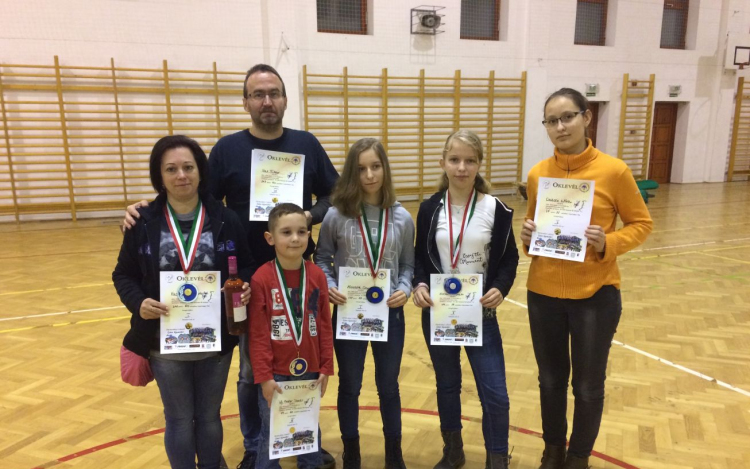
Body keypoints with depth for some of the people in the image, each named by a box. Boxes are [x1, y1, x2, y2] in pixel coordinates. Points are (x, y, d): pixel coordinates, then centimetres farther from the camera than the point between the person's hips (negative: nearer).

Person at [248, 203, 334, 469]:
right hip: (275, 374, -3)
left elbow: (324, 326, 2)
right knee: (271, 435, 13)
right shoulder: (261, 278, -13)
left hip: (309, 371, 3)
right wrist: (264, 376, -10)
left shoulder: (317, 276, -3)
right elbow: (258, 333, -11)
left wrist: (326, 367, 2)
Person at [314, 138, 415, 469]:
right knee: (349, 387, 16)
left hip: (389, 313, 1)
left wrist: (405, 289, -15)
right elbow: (322, 258, 2)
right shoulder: (336, 215, -8)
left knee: (389, 386, 17)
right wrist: (327, 286, -15)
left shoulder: (401, 218, -3)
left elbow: (408, 264, 3)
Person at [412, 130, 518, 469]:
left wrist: (500, 288, -17)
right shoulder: (429, 209, -2)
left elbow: (509, 259, 0)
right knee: (447, 386, 17)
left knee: (495, 395, -1)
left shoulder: (495, 209, -6)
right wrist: (419, 284, -14)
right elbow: (419, 258, 4)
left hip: (480, 313, -1)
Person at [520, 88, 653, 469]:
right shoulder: (537, 174, 0)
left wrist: (607, 244, -18)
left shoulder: (614, 171, -11)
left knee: (588, 386, 12)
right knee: (551, 380, 17)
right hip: (543, 293, 3)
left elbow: (641, 224, -1)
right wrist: (527, 236, -9)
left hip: (595, 295, -3)